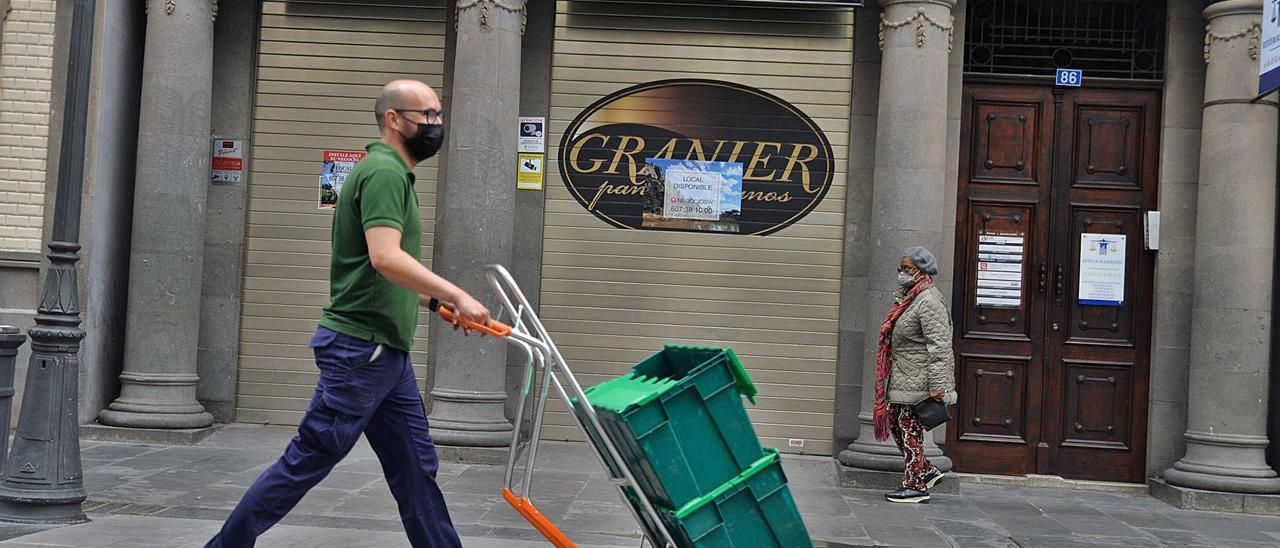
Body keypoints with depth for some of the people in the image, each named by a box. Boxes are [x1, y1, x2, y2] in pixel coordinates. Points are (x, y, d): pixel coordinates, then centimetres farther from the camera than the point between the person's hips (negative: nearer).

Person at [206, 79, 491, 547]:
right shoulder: (384, 171, -13)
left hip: (386, 352, 10)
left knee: (416, 469, 11)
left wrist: (434, 298, 18)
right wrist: (457, 296, -25)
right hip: (361, 348, -10)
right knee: (307, 460, 1)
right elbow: (385, 257, -28)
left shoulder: (392, 172, 18)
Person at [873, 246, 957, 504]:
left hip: (916, 379, -10)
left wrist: (938, 386, -24)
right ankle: (927, 471, 24)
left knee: (910, 429, -2)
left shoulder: (928, 301, -17)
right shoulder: (910, 297, 15)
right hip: (901, 378, 10)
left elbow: (939, 346, -22)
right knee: (895, 422, 14)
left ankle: (915, 485, 9)